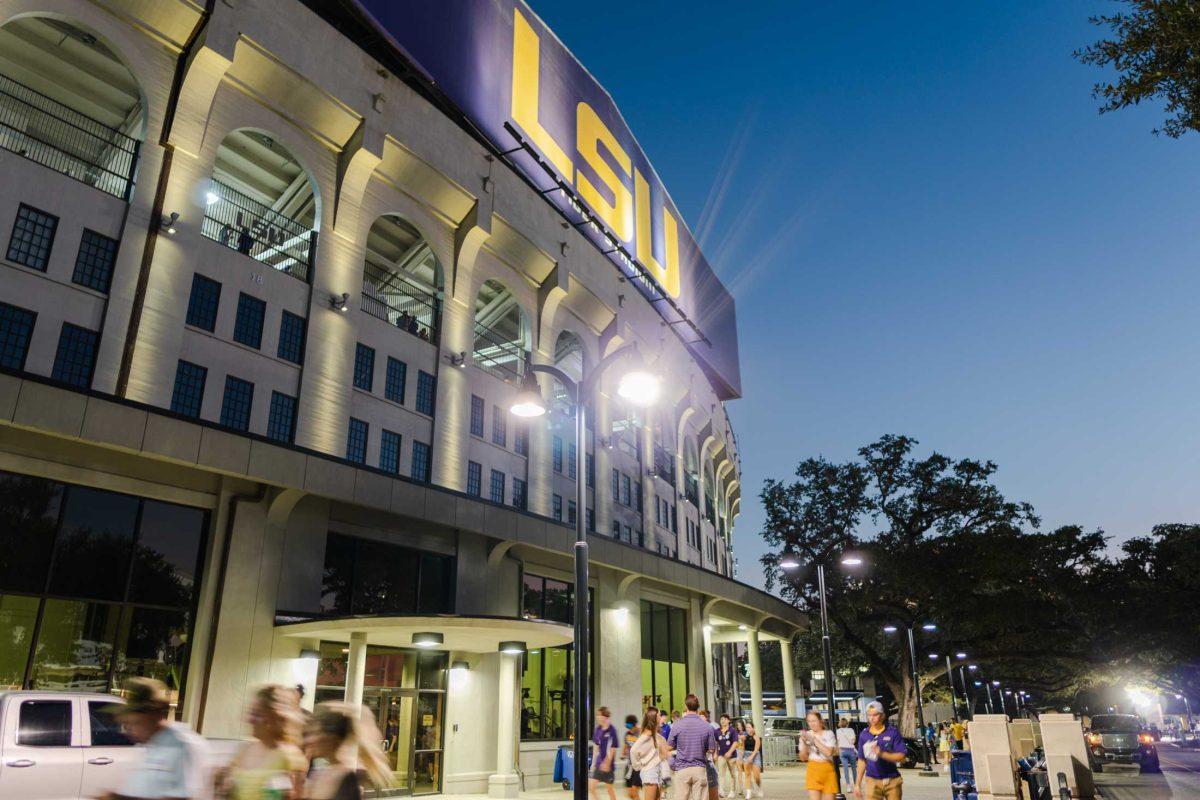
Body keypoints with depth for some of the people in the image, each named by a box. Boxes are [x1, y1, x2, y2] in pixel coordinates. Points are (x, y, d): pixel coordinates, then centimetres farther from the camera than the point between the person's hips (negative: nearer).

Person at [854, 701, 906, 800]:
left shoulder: (893, 732, -3)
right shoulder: (864, 735, 4)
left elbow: (901, 757, -9)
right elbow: (862, 761, 10)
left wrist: (882, 754, -24)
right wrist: (857, 784, 9)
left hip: (892, 781, -1)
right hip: (872, 781, 1)